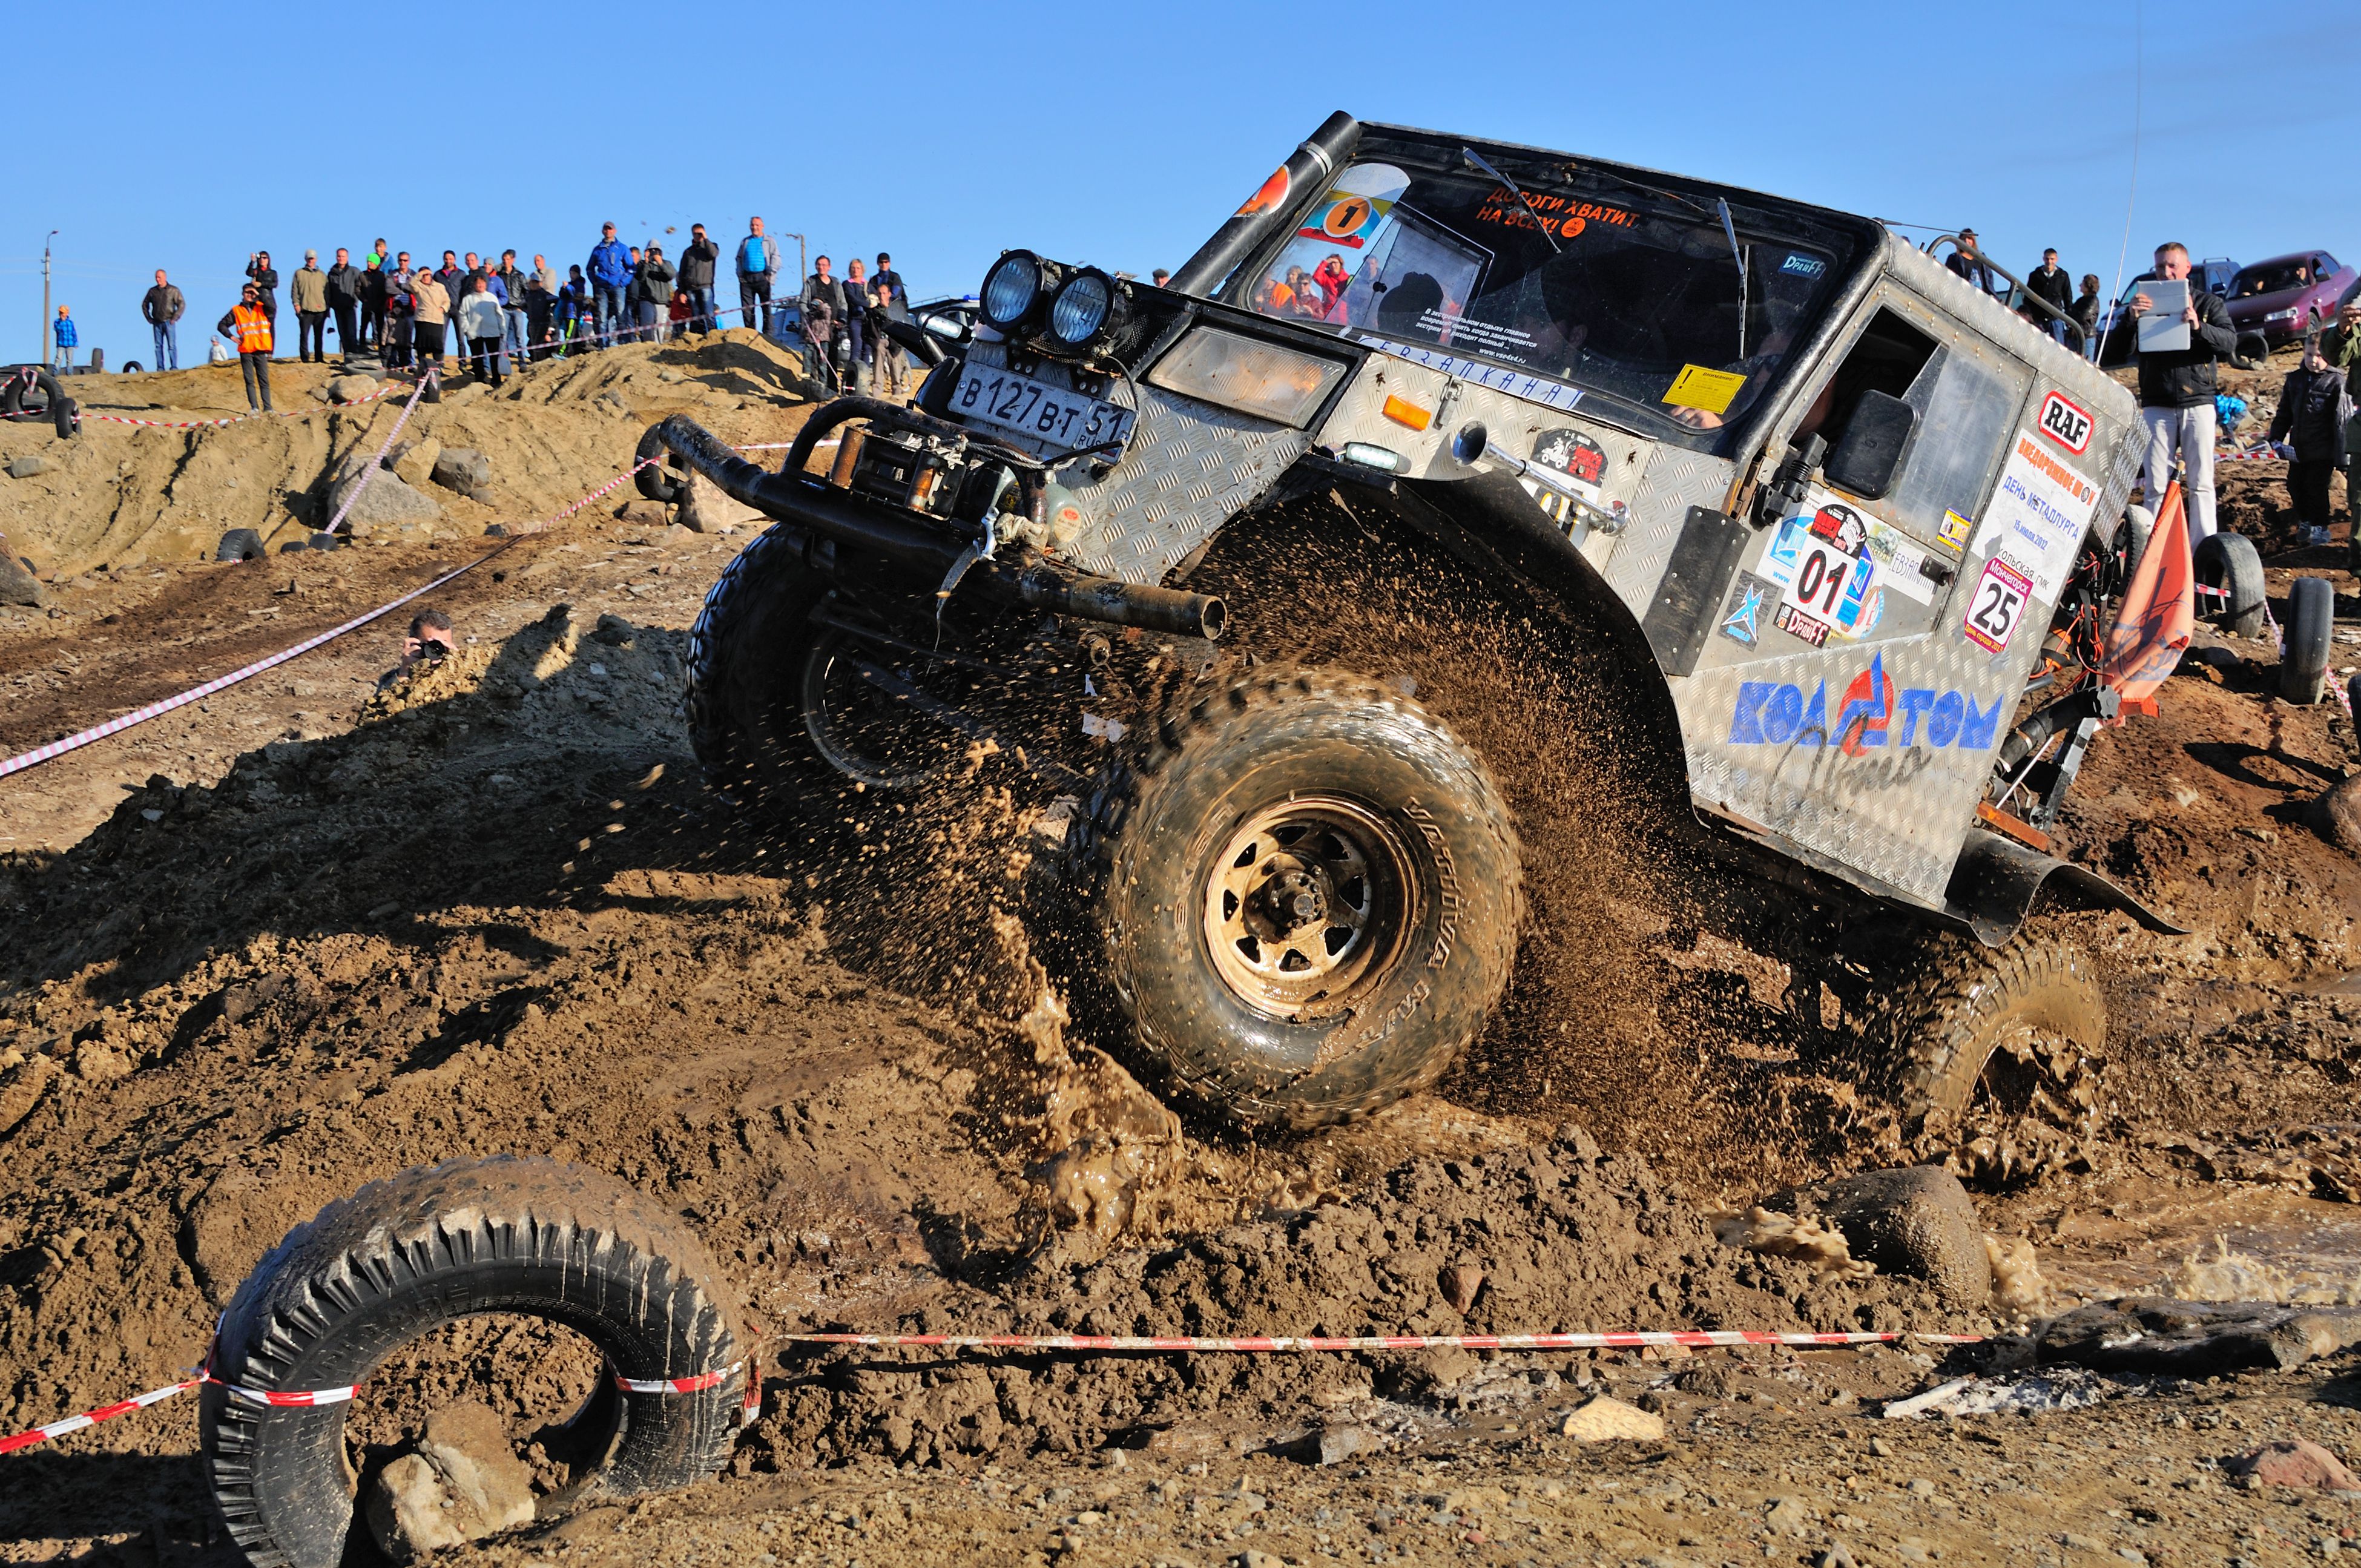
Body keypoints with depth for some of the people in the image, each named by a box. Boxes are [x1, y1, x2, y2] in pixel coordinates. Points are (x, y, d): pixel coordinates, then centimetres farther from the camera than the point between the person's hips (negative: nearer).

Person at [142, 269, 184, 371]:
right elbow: (144, 305, 22)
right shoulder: (152, 291, 11)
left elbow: (182, 304, -2)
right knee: (158, 346, 1)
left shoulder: (173, 290, 1)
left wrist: (175, 318, -8)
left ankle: (174, 367, -10)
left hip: (169, 322, -4)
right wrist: (149, 318, 12)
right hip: (157, 323, 4)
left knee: (172, 346, -8)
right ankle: (160, 368, 1)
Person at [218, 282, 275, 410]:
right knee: (250, 381, -3)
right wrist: (232, 337, 3)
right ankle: (254, 407, -6)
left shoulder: (261, 307, 10)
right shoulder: (236, 310, 11)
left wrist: (259, 295, -9)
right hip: (245, 351, 1)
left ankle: (267, 408, -3)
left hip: (261, 350, 0)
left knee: (264, 380, -2)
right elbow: (222, 325, 15)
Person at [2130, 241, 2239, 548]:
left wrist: (2199, 327, -23)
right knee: (2155, 484, -3)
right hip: (2157, 405, 1)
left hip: (2198, 402, -1)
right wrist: (2130, 317, -19)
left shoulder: (2209, 303, 11)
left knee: (2200, 483, -3)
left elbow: (2230, 343, -4)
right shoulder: (2146, 303, 12)